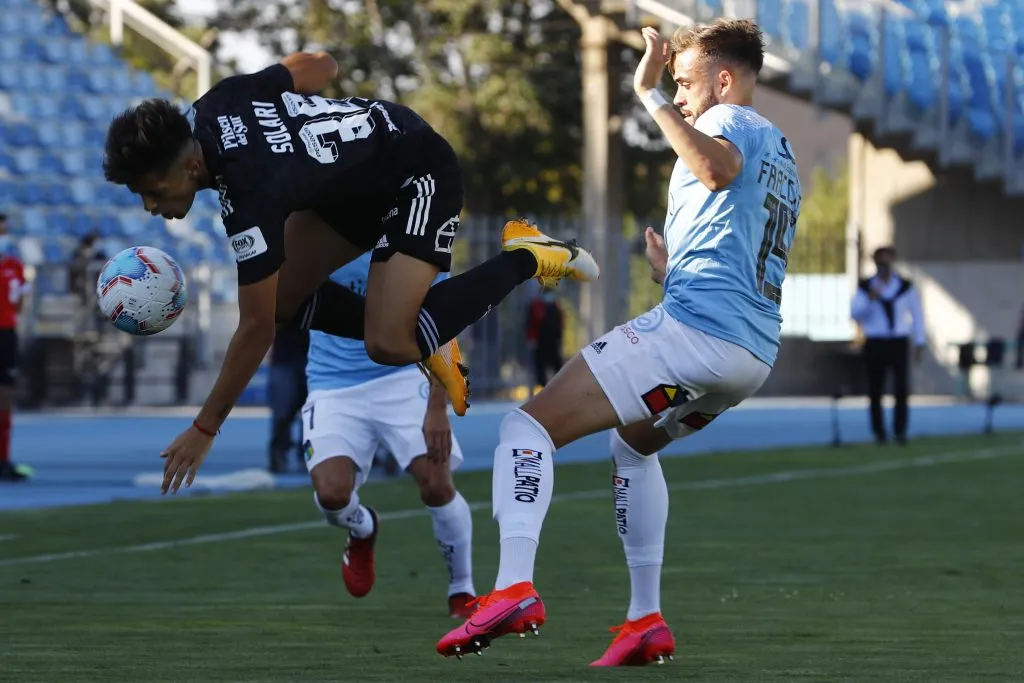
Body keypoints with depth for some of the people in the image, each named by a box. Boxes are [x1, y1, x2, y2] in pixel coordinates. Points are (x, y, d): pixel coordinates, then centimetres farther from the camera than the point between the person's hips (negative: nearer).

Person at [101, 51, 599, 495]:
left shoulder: (251, 197, -37)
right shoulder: (212, 106, -16)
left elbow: (256, 330, -30)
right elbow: (315, 66, 3)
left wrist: (204, 429, -22)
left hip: (420, 177, -9)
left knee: (387, 346, -19)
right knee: (282, 299, -3)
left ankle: (526, 258, -2)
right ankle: (417, 330, 13)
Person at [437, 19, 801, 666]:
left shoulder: (731, 121, -1)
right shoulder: (780, 151, 28)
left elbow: (718, 169, -29)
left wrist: (651, 95, -29)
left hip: (693, 325, -10)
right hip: (754, 352, 10)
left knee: (530, 426, -13)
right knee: (633, 443, 34)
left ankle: (515, 586, -34)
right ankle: (647, 621, 26)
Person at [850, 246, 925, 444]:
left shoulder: (906, 286, 6)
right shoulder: (865, 287, 5)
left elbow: (917, 314, 11)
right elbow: (855, 314, -3)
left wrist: (919, 343, 7)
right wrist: (870, 300, -19)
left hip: (899, 343, 0)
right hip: (874, 343, 0)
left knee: (902, 387, -13)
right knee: (875, 390, 1)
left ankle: (900, 430, -7)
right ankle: (879, 432, 11)